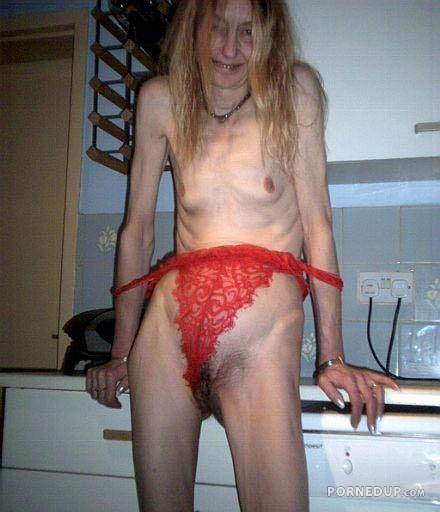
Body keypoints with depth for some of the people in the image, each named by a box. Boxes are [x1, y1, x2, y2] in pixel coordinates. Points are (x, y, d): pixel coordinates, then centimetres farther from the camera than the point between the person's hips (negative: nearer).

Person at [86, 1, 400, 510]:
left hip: (263, 322, -2)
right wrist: (121, 354, 12)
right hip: (169, 319, 3)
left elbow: (317, 222, 3)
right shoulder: (160, 99, 11)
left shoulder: (296, 89, 6)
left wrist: (331, 357, -2)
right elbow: (137, 229, 12)